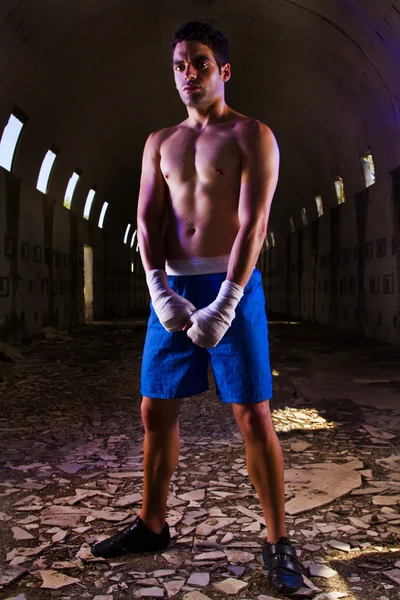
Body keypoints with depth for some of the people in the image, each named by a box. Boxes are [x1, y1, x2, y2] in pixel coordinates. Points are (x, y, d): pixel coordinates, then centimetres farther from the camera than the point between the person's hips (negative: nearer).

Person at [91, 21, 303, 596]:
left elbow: (253, 224, -10)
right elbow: (147, 220, 5)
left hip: (233, 287, -5)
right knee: (156, 411, 8)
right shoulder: (160, 142, 16)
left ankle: (278, 542, 8)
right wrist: (161, 295, -10)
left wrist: (225, 306, -19)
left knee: (253, 416, -5)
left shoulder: (252, 135, 1)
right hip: (173, 287, 5)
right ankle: (152, 525, 26)